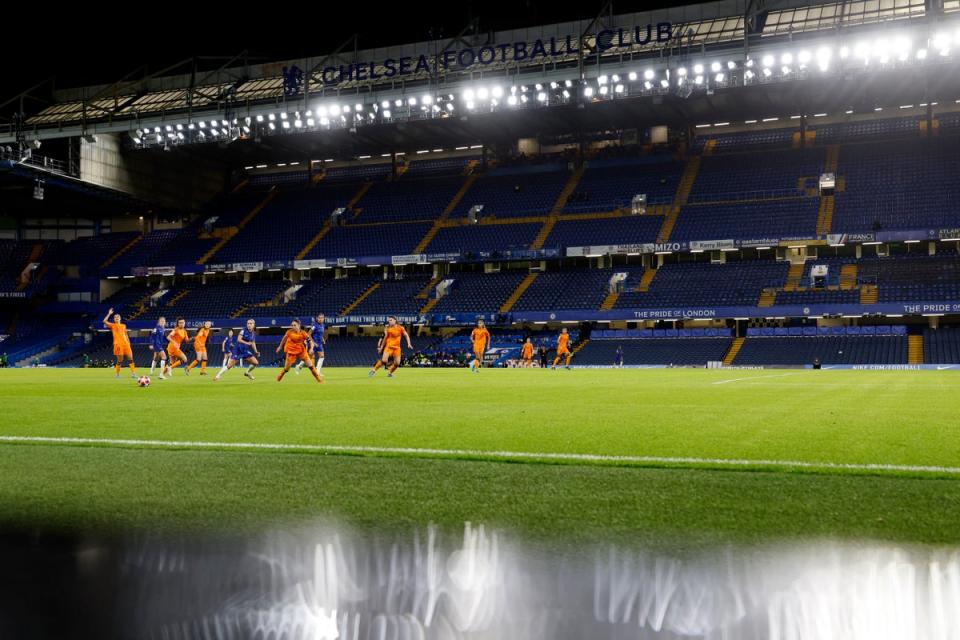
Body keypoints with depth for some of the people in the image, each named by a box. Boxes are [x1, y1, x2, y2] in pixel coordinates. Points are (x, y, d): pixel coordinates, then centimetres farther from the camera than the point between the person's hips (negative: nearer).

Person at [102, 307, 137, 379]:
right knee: (120, 360, -3)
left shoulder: (123, 326, 17)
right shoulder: (112, 325, 5)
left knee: (130, 359, -4)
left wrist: (128, 343, 13)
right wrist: (109, 314, -9)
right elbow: (104, 321, -9)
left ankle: (133, 373, -2)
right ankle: (117, 374, 11)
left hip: (125, 344, 4)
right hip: (118, 344, -4)